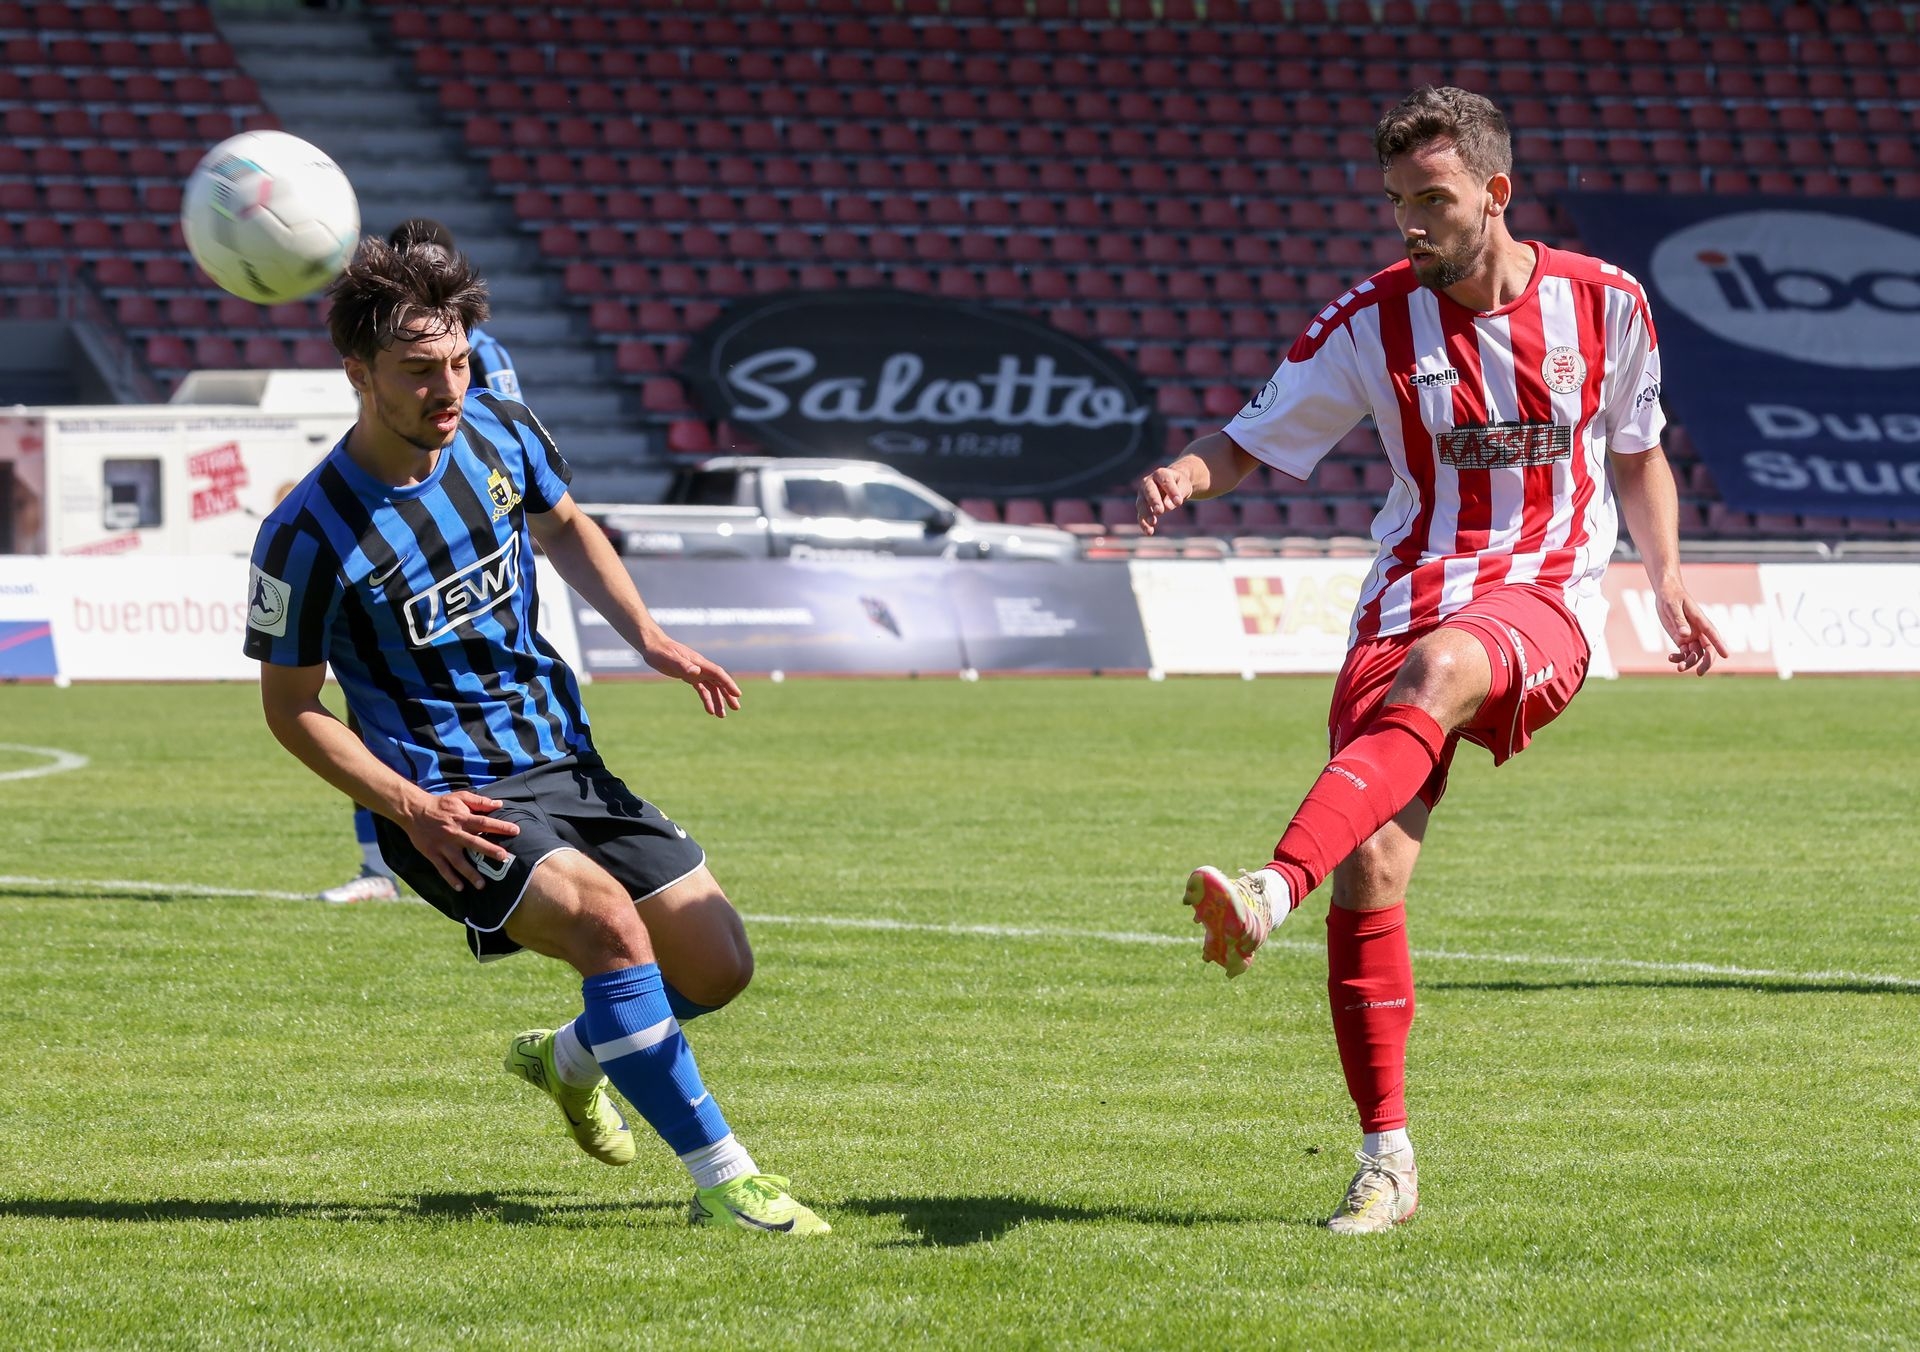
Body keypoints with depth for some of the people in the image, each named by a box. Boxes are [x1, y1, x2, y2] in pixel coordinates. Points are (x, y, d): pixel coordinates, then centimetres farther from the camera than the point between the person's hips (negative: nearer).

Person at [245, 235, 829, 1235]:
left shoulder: (500, 434, -2)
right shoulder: (309, 534, -18)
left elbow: (564, 528, 20)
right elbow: (290, 706, -7)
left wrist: (647, 637, 6)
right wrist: (411, 807, -18)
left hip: (566, 765, 6)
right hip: (448, 801, -6)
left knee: (718, 966, 4)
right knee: (607, 919, -30)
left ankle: (570, 1056, 36)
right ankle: (720, 1180, -23)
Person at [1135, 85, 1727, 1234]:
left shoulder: (1604, 304, 3)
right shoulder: (1374, 321, 2)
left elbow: (1637, 454, 18)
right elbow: (1255, 440, 6)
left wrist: (1666, 580, 5)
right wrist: (1190, 472, -16)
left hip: (1544, 601, -2)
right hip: (1412, 599, 2)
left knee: (1434, 671, -38)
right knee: (1372, 870, -14)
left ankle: (1274, 891, -55)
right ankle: (1387, 1159, -4)